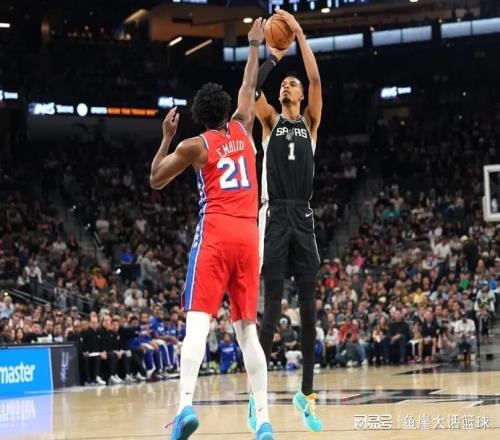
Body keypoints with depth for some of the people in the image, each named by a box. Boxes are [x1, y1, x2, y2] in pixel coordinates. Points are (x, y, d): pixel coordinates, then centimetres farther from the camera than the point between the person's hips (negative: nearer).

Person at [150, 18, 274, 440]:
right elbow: (249, 88, 31)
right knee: (248, 328, 8)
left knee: (198, 321, -14)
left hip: (215, 234, -4)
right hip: (248, 235, 4)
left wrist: (167, 137, 20)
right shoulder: (242, 130, 13)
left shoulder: (195, 145, 4)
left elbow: (156, 180, 14)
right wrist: (254, 46, 40)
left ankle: (186, 403, -34)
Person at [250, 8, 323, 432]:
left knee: (309, 307, 2)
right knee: (272, 305, -7)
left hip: (304, 218, 2)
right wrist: (272, 56, -3)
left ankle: (307, 393, 10)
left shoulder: (310, 121, 13)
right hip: (275, 217, -2)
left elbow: (316, 80, -2)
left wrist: (299, 33, -4)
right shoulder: (271, 121, 11)